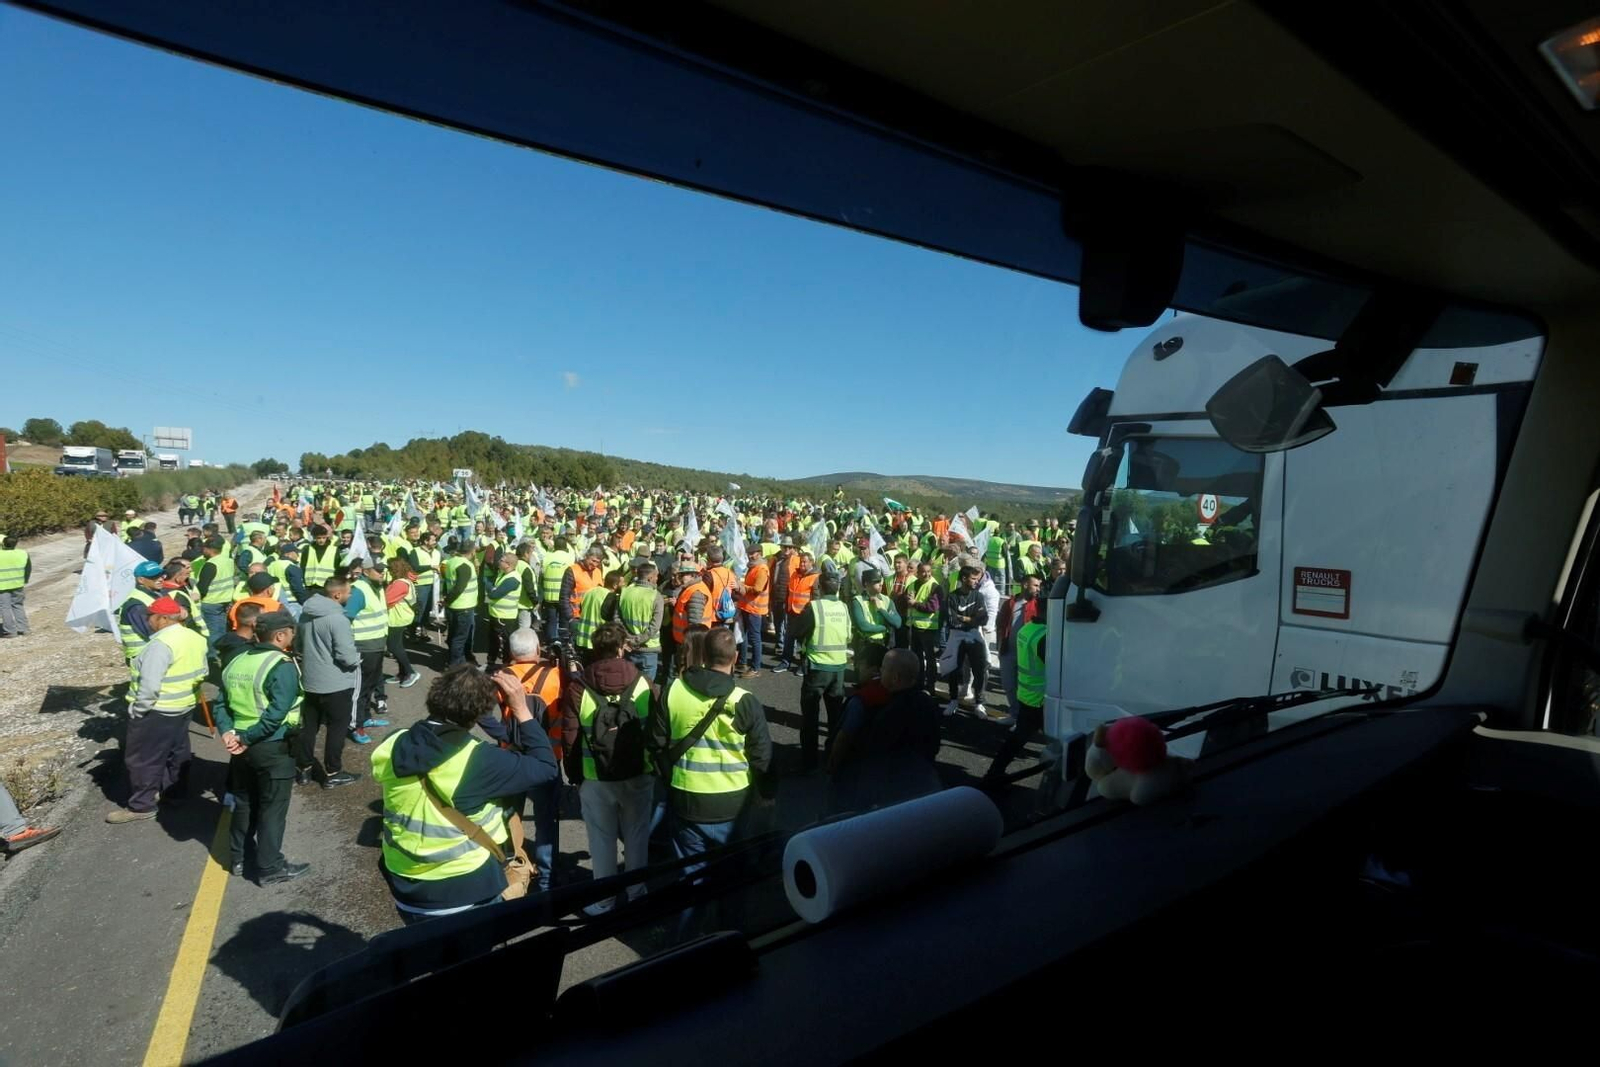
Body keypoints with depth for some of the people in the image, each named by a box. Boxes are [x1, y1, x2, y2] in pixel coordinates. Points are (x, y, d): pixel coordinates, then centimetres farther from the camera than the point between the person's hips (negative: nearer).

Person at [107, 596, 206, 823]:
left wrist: (137, 709, -15)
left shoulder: (161, 643, -24)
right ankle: (176, 791, 33)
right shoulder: (196, 638, 4)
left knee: (142, 759, 3)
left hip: (156, 711, -9)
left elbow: (150, 684, -26)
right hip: (185, 707, 9)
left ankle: (141, 806, 10)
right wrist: (188, 692, 18)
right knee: (176, 751, 21)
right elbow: (201, 674, 12)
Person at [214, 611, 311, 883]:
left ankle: (237, 859, 34)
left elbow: (220, 702, 7)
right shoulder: (282, 666, -18)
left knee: (243, 802, 22)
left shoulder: (236, 661, 8)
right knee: (272, 808, 4)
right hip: (272, 747, -7)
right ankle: (270, 868, 13)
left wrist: (228, 732, -4)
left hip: (242, 746, 8)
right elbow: (277, 712, -26)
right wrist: (247, 738, -16)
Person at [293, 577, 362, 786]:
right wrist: (358, 658, -4)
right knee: (337, 728, 7)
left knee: (308, 727, 18)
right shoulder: (338, 619, -24)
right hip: (336, 684, -7)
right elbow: (347, 656, -25)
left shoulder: (306, 614, 4)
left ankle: (303, 769, 28)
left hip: (310, 681, 8)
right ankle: (332, 773, 15)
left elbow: (298, 647, 16)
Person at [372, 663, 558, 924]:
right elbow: (546, 767, -16)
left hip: (406, 886, 5)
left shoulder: (391, 749, -11)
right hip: (466, 891, -5)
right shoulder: (480, 762, -26)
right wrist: (521, 709, -14)